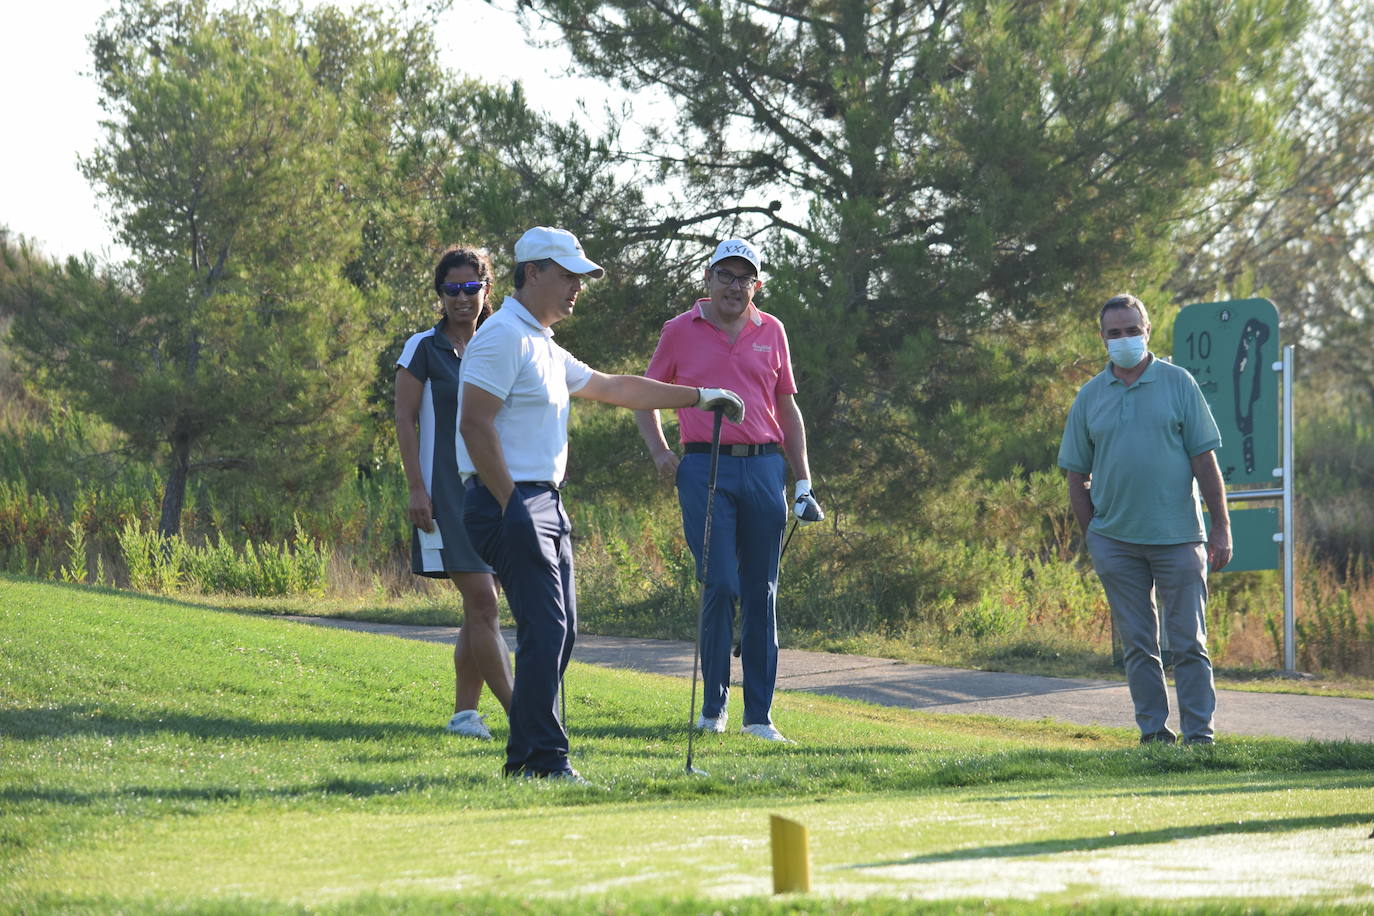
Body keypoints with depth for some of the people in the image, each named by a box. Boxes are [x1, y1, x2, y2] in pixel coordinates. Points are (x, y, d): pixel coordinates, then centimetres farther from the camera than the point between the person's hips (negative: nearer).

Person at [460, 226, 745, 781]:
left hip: (546, 505, 10)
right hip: (510, 505, -10)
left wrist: (699, 396, 34)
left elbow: (614, 388, 32)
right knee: (544, 628, -14)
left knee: (558, 630, 9)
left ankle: (525, 758, 14)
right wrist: (511, 506, -20)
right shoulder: (504, 337, -11)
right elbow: (475, 424, -18)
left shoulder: (546, 348, 20)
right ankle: (543, 760, -11)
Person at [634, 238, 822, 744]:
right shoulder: (680, 331, 5)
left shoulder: (771, 332, 12)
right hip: (705, 469, -2)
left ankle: (759, 715, 7)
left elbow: (787, 408, 16)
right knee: (720, 585, -11)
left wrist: (803, 481, 12)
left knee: (761, 593, 3)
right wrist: (660, 453, 3)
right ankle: (713, 706, 2)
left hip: (763, 466, 3)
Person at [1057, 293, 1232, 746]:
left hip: (1177, 536, -2)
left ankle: (1199, 734, 0)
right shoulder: (1089, 397, 8)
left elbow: (1205, 460, 0)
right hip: (1116, 539, 2)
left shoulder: (1177, 383, 2)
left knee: (1189, 642, -2)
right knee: (1138, 644, 5)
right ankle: (1153, 732, 11)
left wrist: (1221, 528, -4)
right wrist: (1092, 538, 5)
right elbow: (1078, 478, 12)